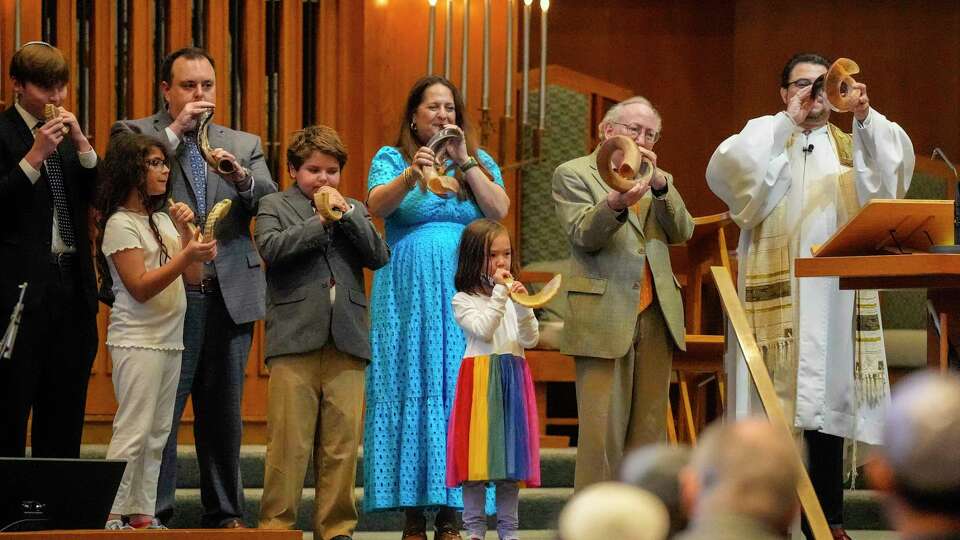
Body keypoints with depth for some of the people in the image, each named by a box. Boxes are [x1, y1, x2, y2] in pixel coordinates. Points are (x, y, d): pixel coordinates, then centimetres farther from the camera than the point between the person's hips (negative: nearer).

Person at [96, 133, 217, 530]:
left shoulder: (162, 220, 14)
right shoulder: (120, 224, -9)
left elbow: (193, 276, 11)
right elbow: (140, 287, -16)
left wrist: (186, 232, -1)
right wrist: (187, 255, -23)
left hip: (169, 339, 8)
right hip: (137, 342, -8)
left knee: (157, 434, 6)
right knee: (133, 433, -12)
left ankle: (141, 513, 7)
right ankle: (110, 515, -11)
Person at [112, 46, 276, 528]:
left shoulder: (244, 145, 16)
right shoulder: (136, 134, 6)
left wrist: (240, 176, -17)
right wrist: (174, 132, -12)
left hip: (229, 294, 4)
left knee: (224, 414, 10)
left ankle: (224, 513, 16)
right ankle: (152, 514, 1)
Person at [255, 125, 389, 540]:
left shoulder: (355, 210, 21)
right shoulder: (274, 206, 11)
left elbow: (379, 256, 6)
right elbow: (271, 248, -9)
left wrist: (345, 213, -3)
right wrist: (321, 219, -8)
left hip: (347, 341, 3)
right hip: (295, 337, -3)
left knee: (343, 443, 1)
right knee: (289, 442, -6)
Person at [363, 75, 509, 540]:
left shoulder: (480, 162, 14)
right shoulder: (391, 158, 8)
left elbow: (499, 211, -1)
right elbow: (377, 205, -10)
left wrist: (464, 162, -9)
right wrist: (412, 175, -28)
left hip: (465, 296, 2)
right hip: (409, 293, -1)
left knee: (459, 392, -4)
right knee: (411, 390, -5)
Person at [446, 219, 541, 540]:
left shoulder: (513, 296, 11)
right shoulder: (463, 300, 1)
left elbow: (530, 339, 3)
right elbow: (483, 329, -14)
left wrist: (523, 307, -12)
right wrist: (499, 294, -13)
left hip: (513, 379, 4)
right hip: (480, 379, -4)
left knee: (512, 453, 4)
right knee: (478, 451, -5)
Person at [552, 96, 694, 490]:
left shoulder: (658, 181, 20)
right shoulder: (573, 174, 5)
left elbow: (682, 232, 6)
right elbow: (583, 235, -9)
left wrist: (659, 183, -9)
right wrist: (617, 203, -28)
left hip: (655, 317, 5)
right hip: (605, 318, -5)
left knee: (649, 426, 5)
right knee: (602, 429, -9)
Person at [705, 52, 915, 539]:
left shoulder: (852, 146, 16)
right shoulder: (766, 140, 8)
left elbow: (895, 163, -5)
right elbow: (728, 166, -14)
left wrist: (865, 116, -23)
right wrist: (788, 121, -19)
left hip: (833, 296, 3)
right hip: (775, 293, -3)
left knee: (827, 399, 4)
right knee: (775, 399, -6)